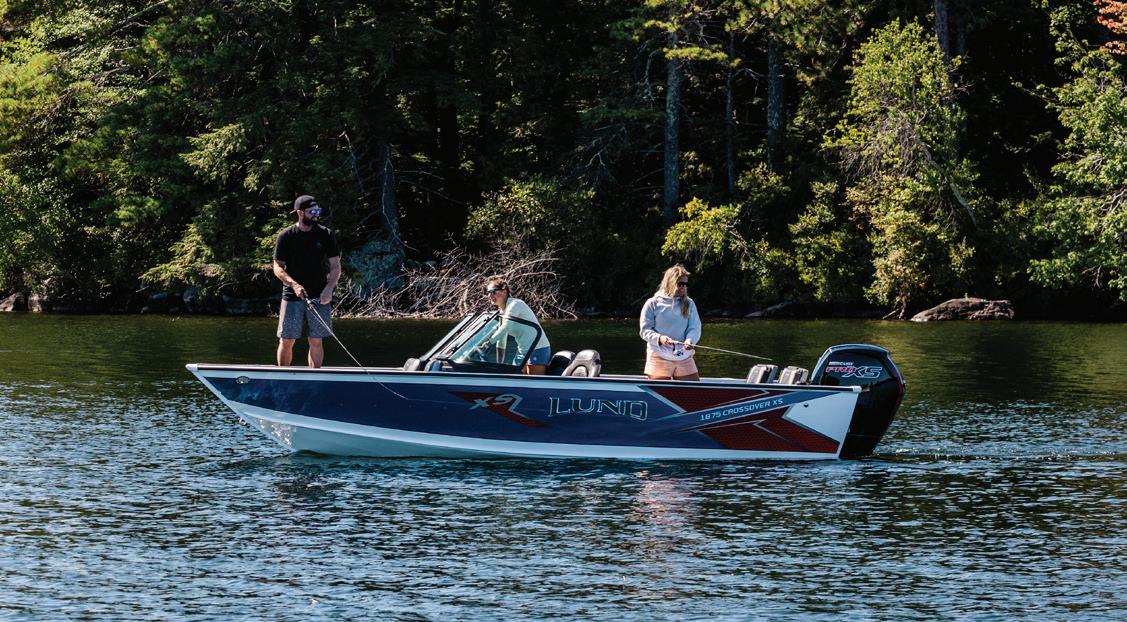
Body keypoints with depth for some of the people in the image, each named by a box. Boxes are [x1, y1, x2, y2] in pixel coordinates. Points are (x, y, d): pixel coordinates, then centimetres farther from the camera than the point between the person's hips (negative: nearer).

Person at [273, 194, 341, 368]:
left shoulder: (327, 235, 4)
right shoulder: (286, 236, 1)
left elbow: (335, 267, 4)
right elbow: (278, 267, 1)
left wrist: (329, 288, -13)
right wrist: (294, 284, -16)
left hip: (319, 297, 1)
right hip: (292, 296, -1)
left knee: (316, 341, 1)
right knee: (286, 341, 0)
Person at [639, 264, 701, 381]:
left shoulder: (689, 304, 8)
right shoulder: (653, 304, 0)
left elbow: (695, 328, 3)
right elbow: (644, 330, -1)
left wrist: (689, 340, -19)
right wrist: (659, 338, -20)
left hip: (684, 357, 3)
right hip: (659, 357, -3)